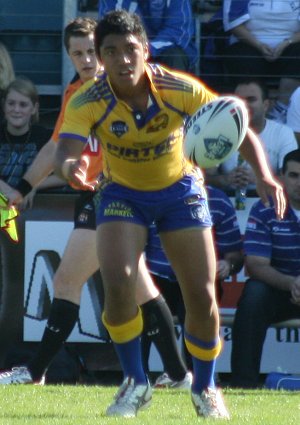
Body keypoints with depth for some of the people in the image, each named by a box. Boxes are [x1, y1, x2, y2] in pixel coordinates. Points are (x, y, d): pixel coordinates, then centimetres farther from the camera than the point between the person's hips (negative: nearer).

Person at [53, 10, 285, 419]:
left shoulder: (179, 89, -25)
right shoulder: (87, 102, -26)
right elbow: (65, 151, -40)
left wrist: (263, 175, -38)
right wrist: (69, 167, -66)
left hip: (180, 189, 1)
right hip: (122, 193, -1)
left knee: (202, 296, -4)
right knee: (118, 282, -23)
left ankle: (205, 387, 23)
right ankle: (135, 383, -2)